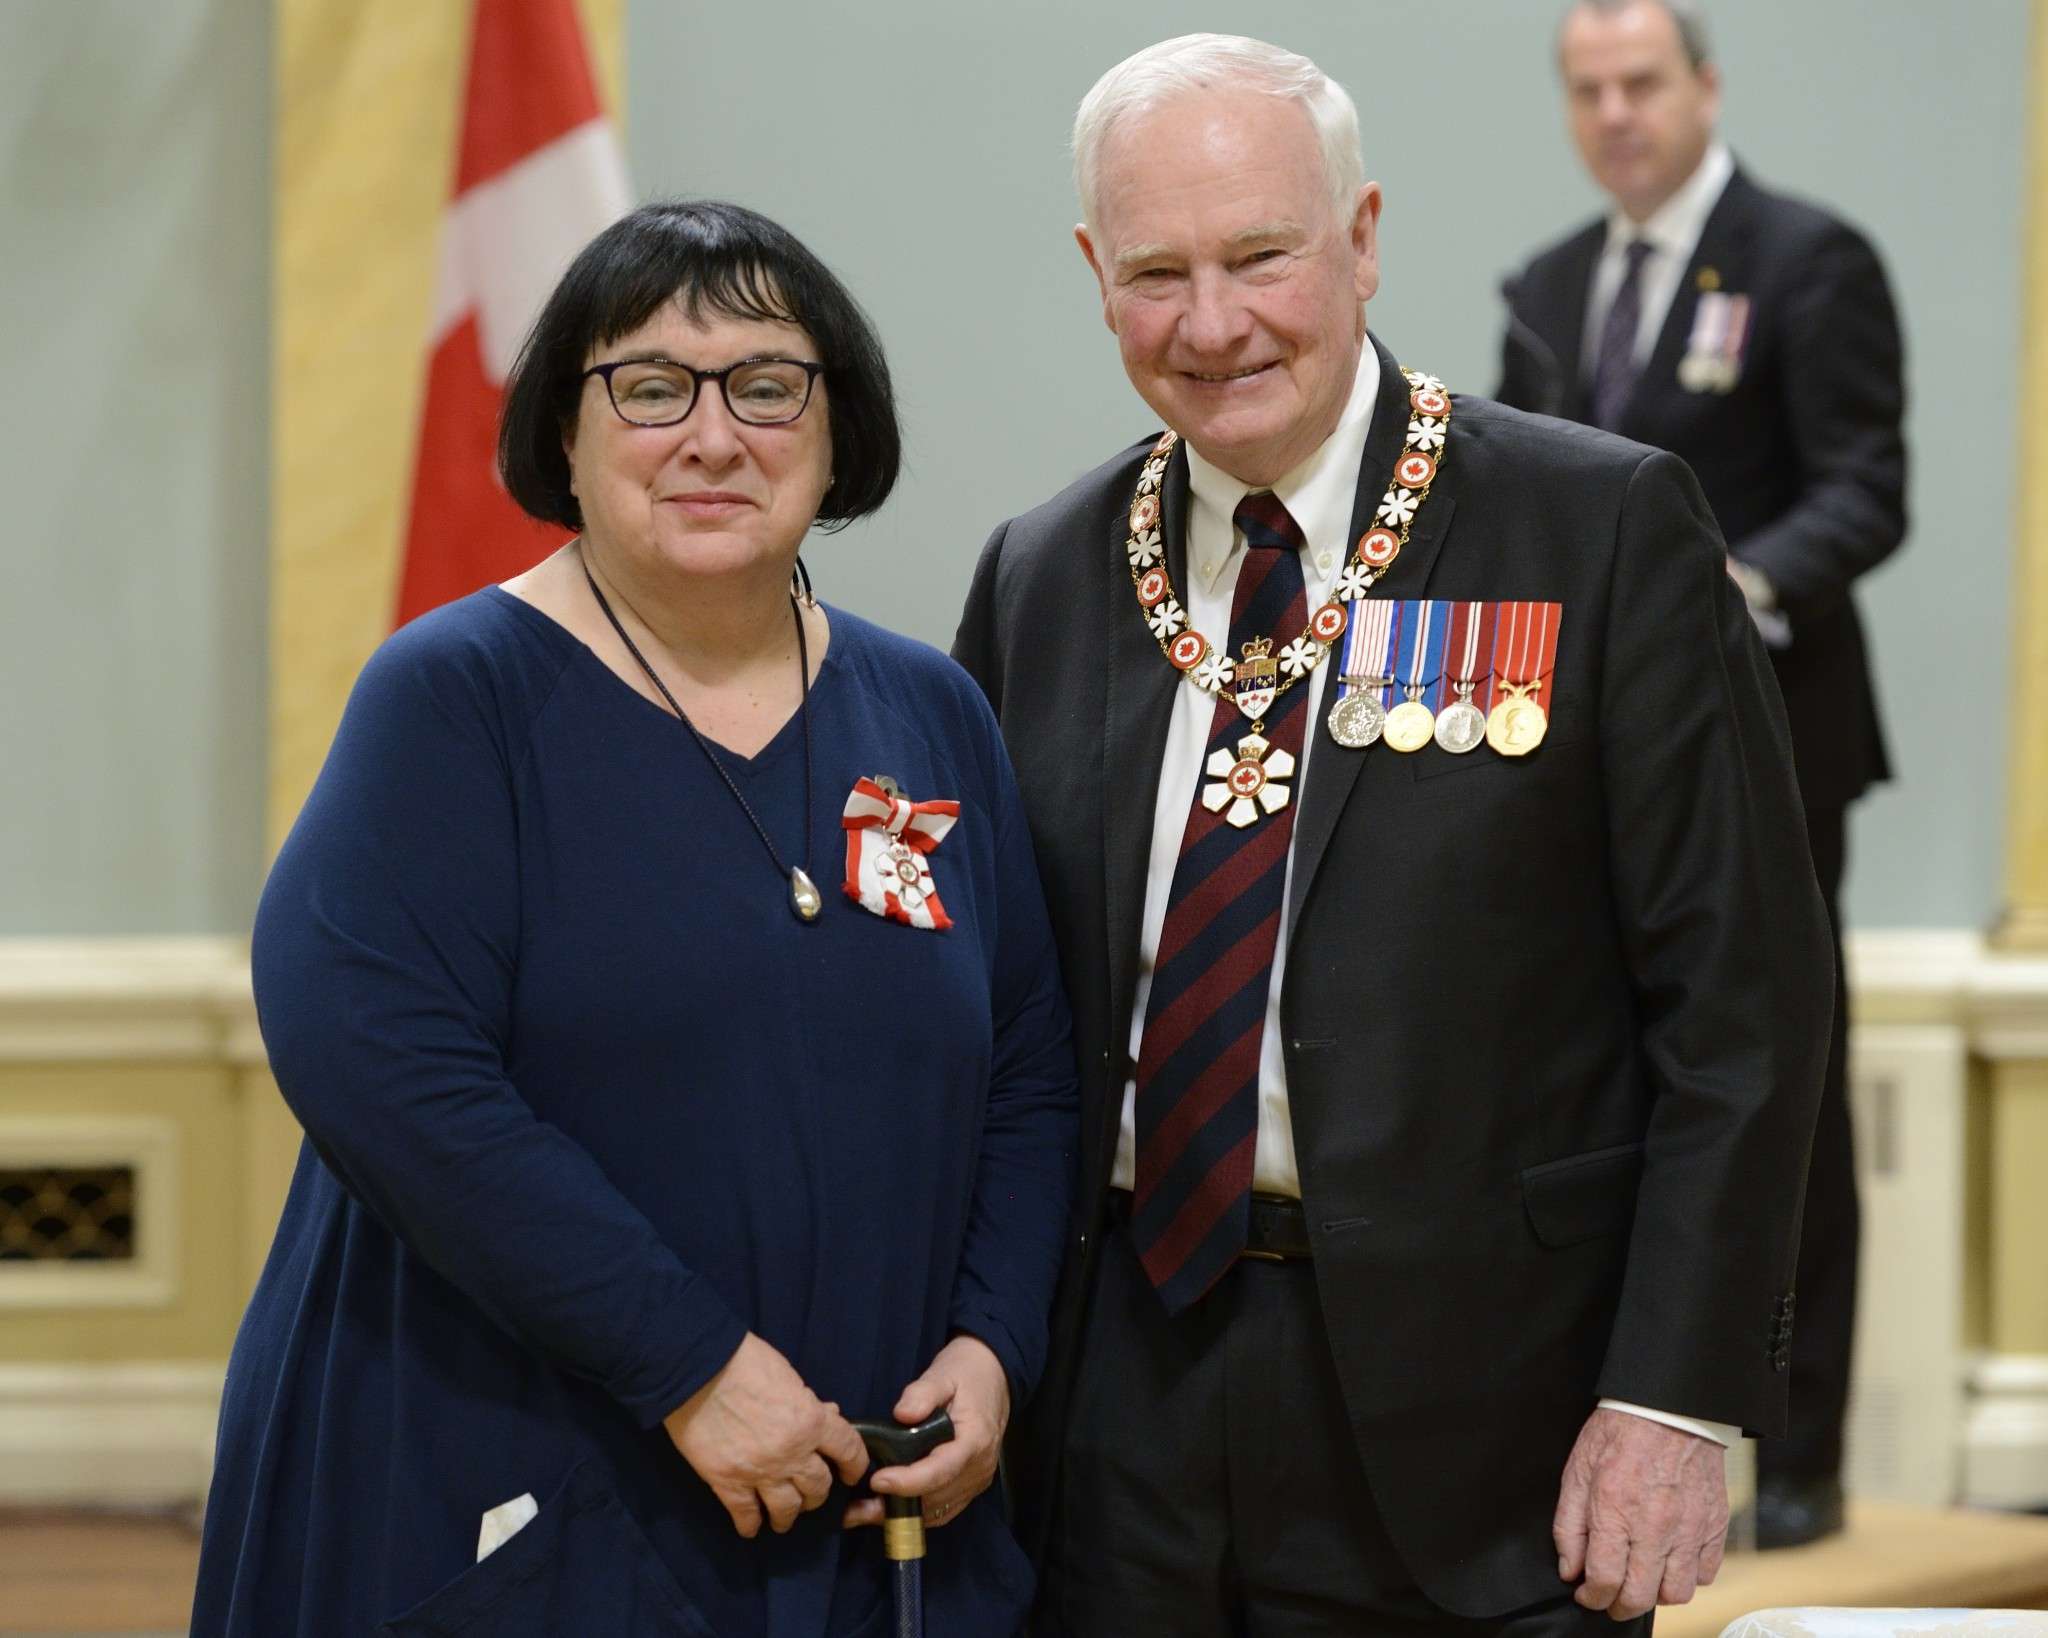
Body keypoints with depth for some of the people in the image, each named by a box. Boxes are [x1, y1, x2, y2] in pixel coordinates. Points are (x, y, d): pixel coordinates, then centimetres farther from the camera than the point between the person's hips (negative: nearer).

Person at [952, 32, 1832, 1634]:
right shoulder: (1040, 579, 9)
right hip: (1120, 1407, 4)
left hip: (1472, 1412, -4)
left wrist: (1675, 1396, -12)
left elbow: (1741, 1001, -7)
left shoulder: (1607, 528, -4)